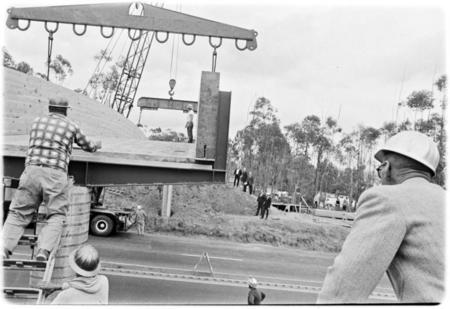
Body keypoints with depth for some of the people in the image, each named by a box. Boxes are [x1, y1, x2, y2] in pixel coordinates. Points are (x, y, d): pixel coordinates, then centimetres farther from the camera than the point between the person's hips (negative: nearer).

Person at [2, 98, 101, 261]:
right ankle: (44, 250, -16)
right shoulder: (72, 126, 11)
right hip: (56, 174, -2)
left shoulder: (37, 122, 20)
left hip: (31, 169, 3)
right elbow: (87, 145, 27)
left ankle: (4, 248, -11)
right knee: (56, 216, 5)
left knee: (18, 213, 7)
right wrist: (97, 145, 51)